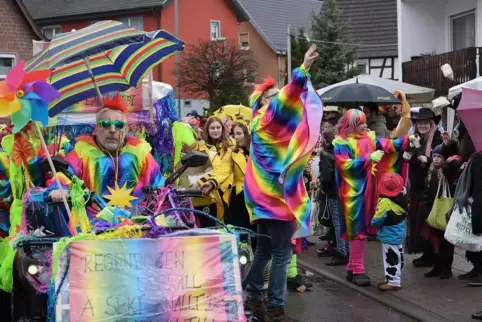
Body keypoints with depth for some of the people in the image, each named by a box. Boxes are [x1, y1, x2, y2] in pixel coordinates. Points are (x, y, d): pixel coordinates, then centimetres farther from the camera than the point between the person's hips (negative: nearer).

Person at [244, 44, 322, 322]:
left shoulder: (265, 123, 15)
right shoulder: (266, 119, -12)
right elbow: (285, 99, -26)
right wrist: (304, 69, -33)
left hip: (269, 196, 10)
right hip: (276, 196, -10)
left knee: (265, 251, 15)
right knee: (282, 253, -6)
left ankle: (254, 298, 23)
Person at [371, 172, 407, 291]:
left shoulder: (385, 202, -23)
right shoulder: (401, 199, -1)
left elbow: (376, 220, -21)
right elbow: (404, 214, 15)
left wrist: (374, 222, -1)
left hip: (389, 235, -8)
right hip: (398, 234, 8)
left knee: (391, 258, -2)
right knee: (397, 257, 15)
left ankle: (393, 282, 2)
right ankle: (394, 279, 25)